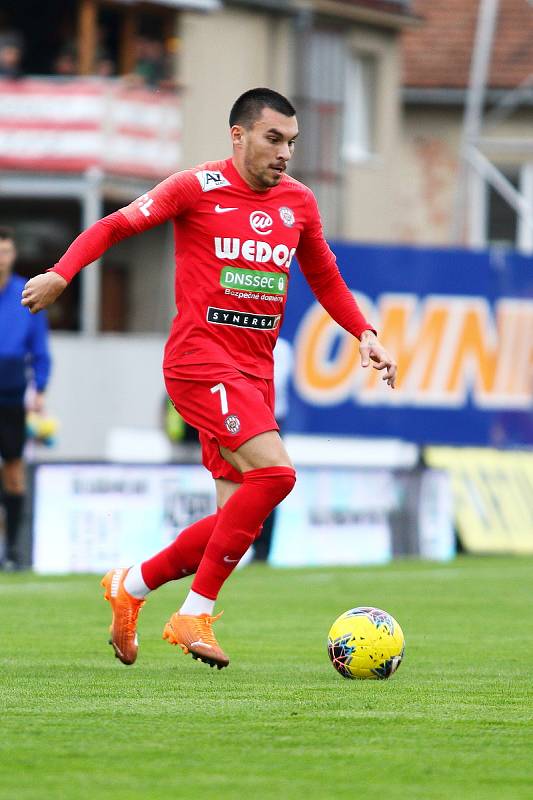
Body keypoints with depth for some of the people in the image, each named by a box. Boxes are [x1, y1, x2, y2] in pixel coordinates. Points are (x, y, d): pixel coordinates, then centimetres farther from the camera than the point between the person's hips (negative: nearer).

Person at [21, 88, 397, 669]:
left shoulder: (298, 202, 12)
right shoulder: (197, 189, -4)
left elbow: (325, 278, 25)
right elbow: (115, 226, 2)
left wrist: (364, 334, 11)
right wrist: (62, 273, -11)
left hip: (254, 373, 7)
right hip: (200, 359, -7)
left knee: (238, 521, 2)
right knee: (274, 472, -24)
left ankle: (131, 586, 24)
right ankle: (196, 614, -15)